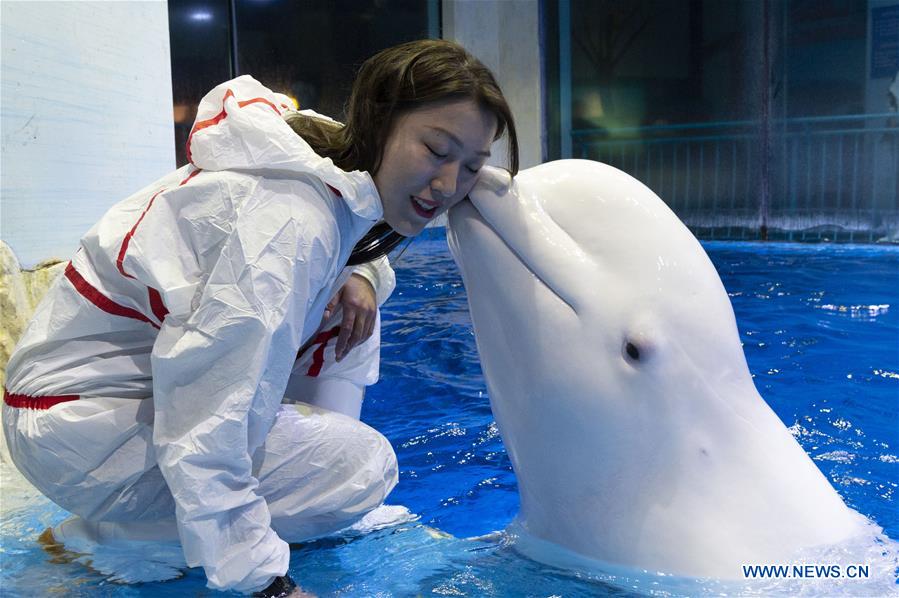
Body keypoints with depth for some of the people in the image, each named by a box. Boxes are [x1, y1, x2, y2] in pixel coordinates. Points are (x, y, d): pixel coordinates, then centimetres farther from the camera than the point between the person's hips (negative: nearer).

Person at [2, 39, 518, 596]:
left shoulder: (336, 172, -4)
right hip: (83, 429, -8)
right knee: (363, 464, -19)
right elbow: (206, 431, -33)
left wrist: (361, 277, -7)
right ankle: (99, 535, -4)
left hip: (157, 379, 9)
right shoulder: (295, 219, -31)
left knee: (354, 300, 5)